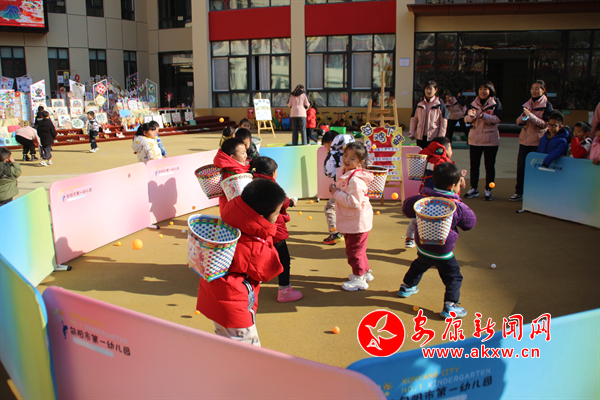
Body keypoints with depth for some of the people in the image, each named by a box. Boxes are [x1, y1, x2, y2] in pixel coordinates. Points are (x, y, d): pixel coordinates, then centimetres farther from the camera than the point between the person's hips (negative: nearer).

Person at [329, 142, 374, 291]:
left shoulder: (356, 180, -27)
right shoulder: (343, 172, 4)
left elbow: (354, 202, -30)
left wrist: (336, 193, -24)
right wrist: (334, 190, 2)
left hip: (357, 222, -10)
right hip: (350, 221, 10)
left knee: (354, 250, 3)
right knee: (357, 249, 24)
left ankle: (359, 279, 18)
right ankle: (365, 272, 40)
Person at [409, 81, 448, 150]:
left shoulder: (440, 104, -2)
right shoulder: (419, 103, 8)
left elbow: (444, 122, -3)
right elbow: (414, 119, 10)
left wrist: (441, 137, -9)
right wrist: (411, 133, 3)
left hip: (434, 138, -3)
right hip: (420, 137, 4)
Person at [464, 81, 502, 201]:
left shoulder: (495, 103, -2)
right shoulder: (474, 103, 6)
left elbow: (497, 118, -12)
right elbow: (466, 119, 2)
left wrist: (483, 116, -27)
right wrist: (471, 115, -21)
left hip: (490, 139, -3)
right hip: (474, 138, 3)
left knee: (490, 166, 3)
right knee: (474, 164, 8)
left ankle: (488, 190, 11)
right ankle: (474, 189, 19)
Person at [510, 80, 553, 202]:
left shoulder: (547, 105, -2)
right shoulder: (528, 104, 13)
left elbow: (545, 123, -11)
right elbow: (518, 122, 11)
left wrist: (530, 115, -20)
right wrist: (523, 116, -11)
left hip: (538, 141, -5)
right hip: (524, 139, 5)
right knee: (521, 166, 4)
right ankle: (519, 192, 12)